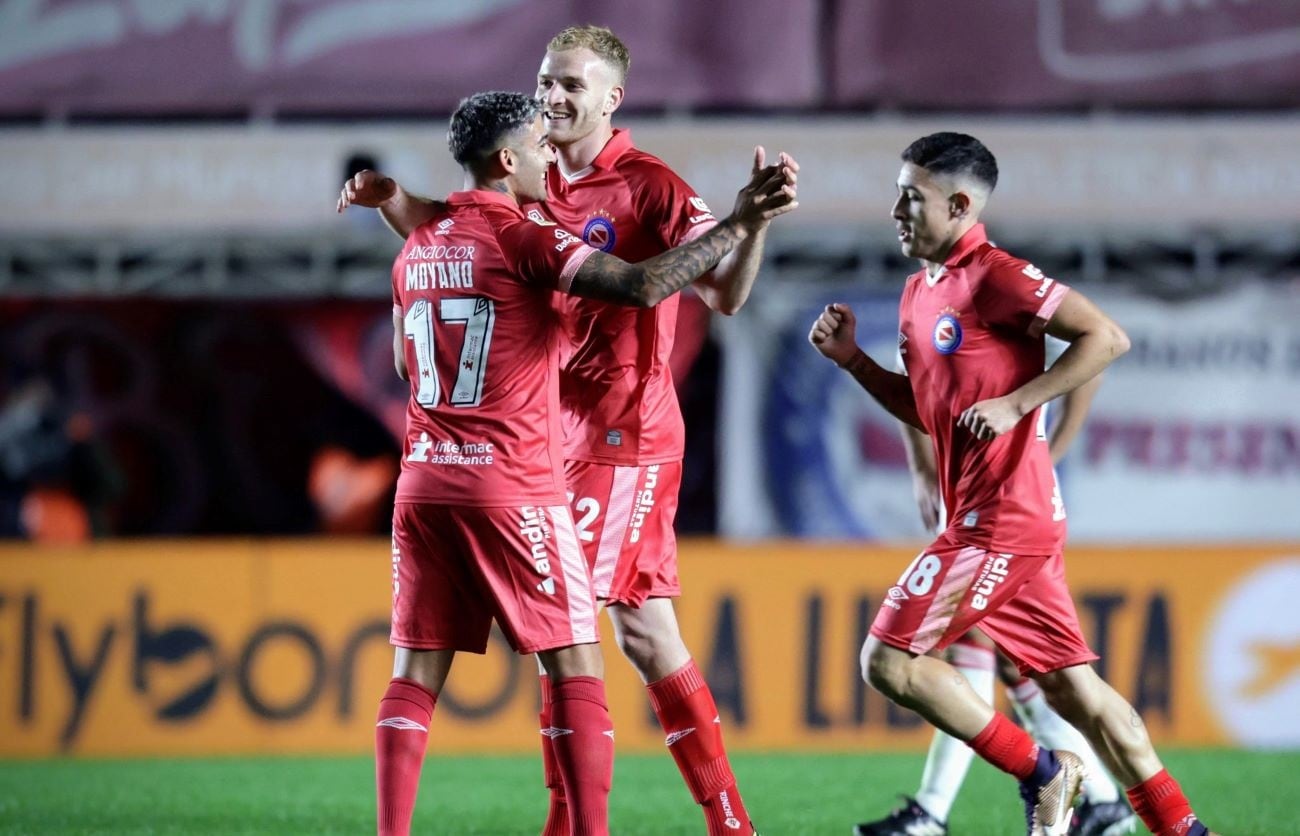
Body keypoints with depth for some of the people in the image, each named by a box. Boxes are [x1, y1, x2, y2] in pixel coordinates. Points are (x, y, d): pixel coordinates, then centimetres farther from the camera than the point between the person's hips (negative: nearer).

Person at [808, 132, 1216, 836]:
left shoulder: (993, 276, -11)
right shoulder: (919, 291, 16)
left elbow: (1107, 337, -16)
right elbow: (923, 410, 25)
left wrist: (1015, 404, -19)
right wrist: (851, 359, 12)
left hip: (1001, 519, -9)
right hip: (982, 515, 9)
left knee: (888, 661, -9)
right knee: (1070, 685, 8)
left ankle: (1040, 772, -1)